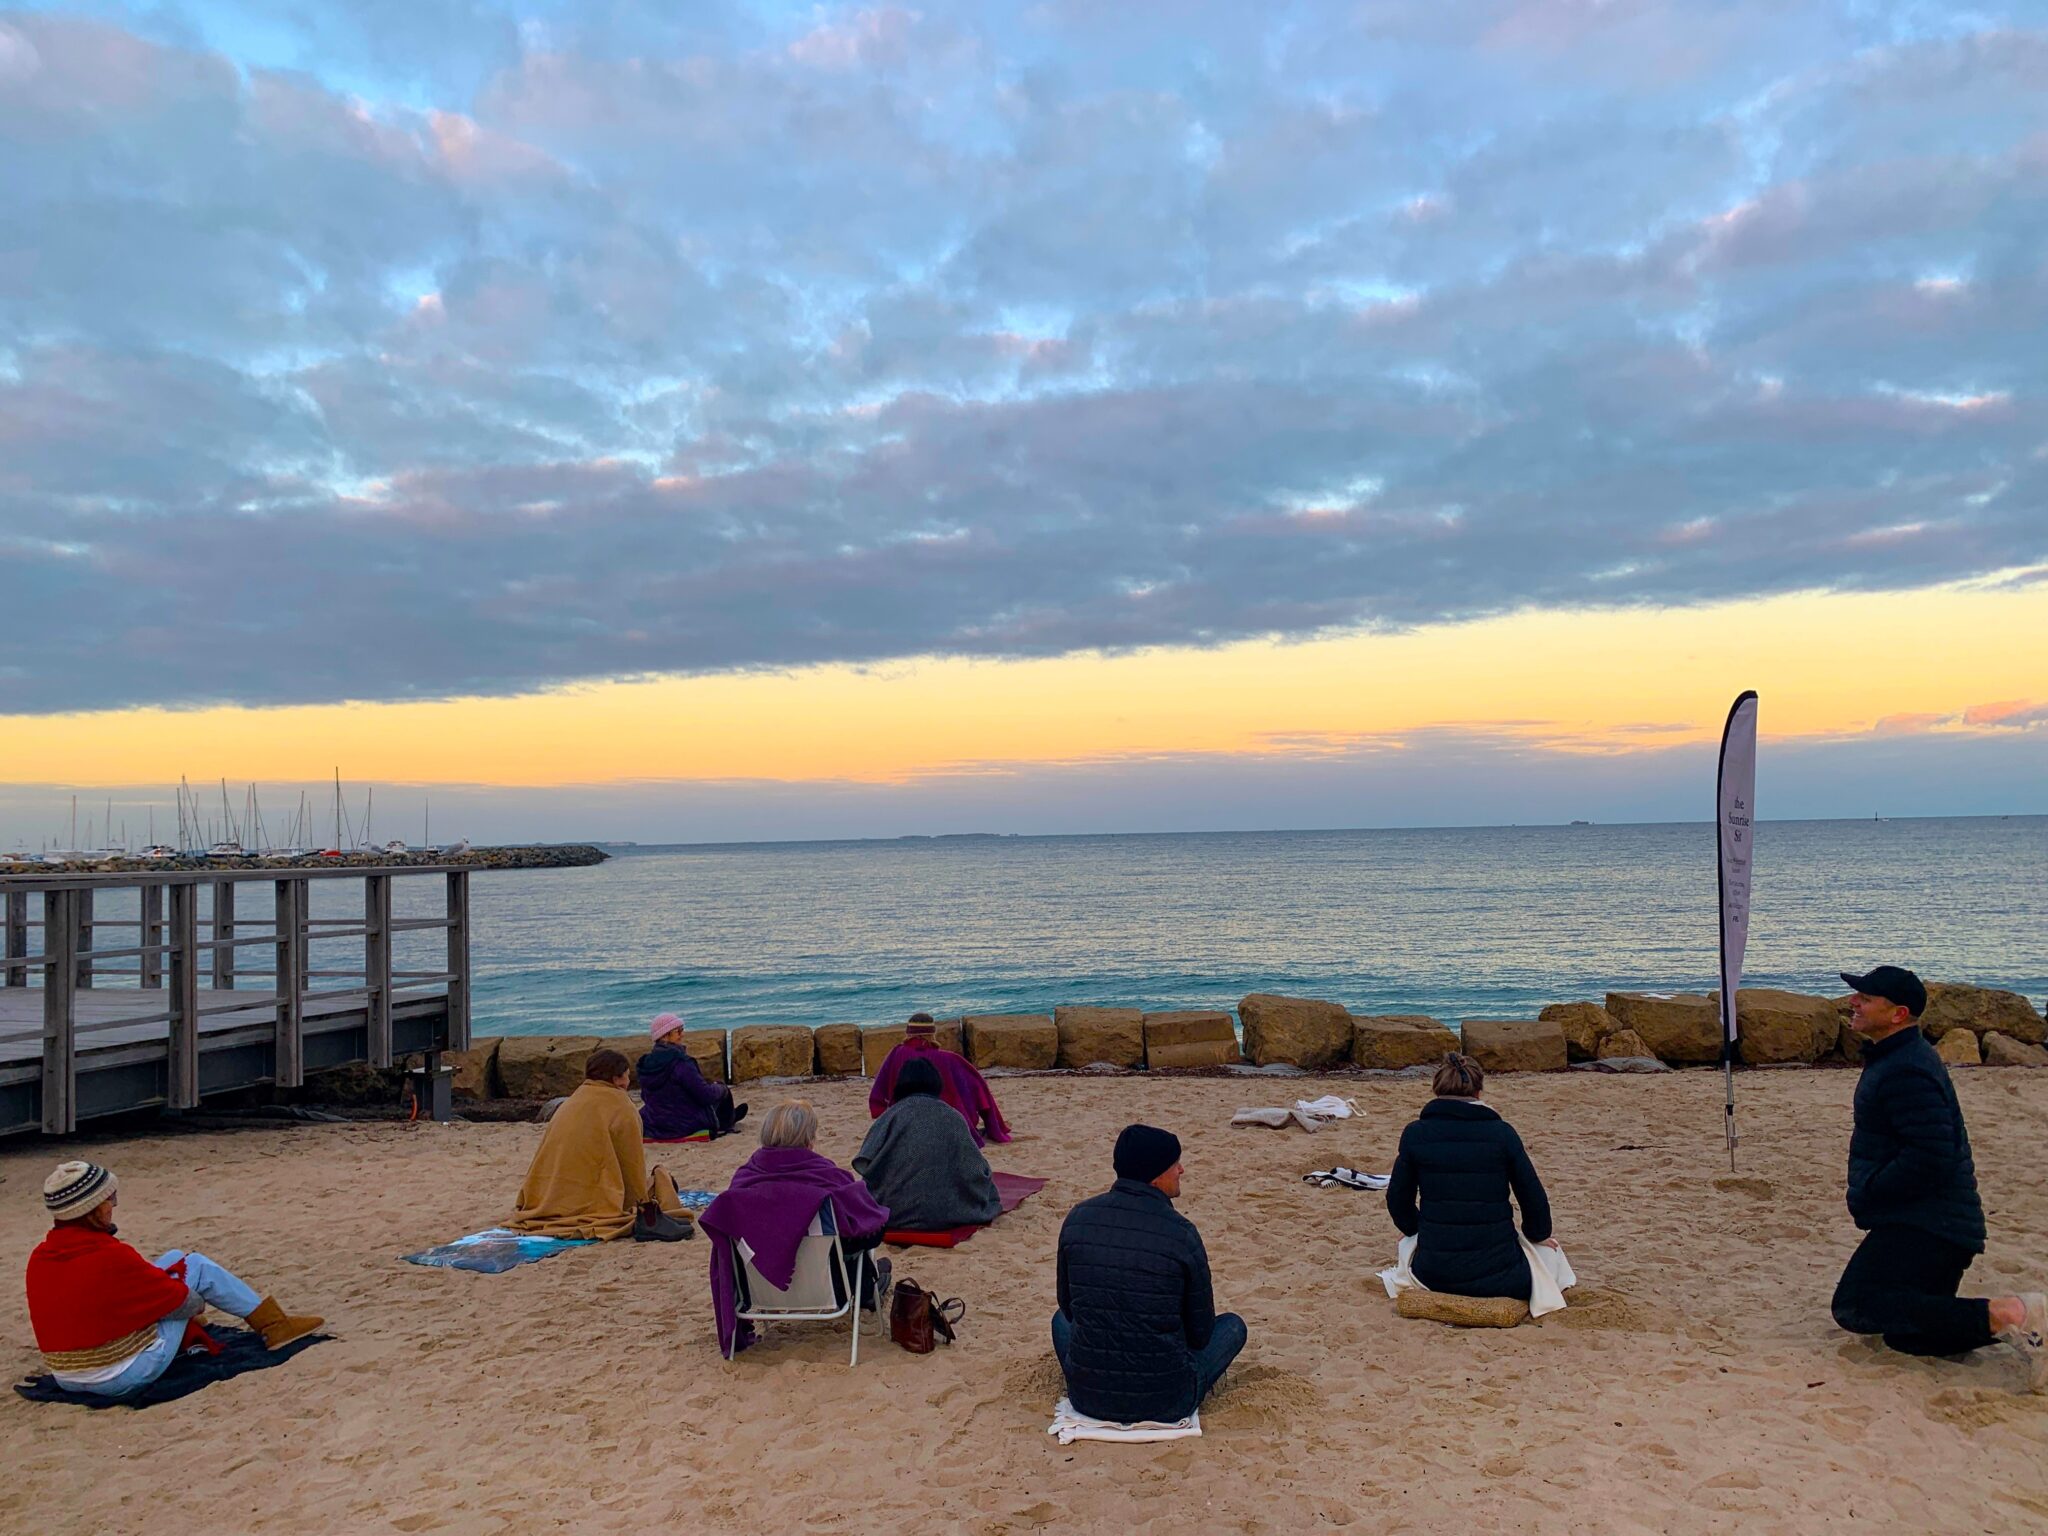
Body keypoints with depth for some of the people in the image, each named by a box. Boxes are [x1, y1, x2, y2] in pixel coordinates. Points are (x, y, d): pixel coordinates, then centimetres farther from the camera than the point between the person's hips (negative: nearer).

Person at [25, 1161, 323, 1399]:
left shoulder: (39, 1258, -1)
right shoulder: (110, 1257, -24)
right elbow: (178, 1298, -11)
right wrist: (199, 1302, 10)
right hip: (128, 1376, -7)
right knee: (195, 1266, 2)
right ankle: (273, 1325, 13)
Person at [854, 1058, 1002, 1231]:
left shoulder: (893, 1115, -2)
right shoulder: (953, 1117, 1)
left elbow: (865, 1163, -7)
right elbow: (976, 1168, 4)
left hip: (894, 1215, -1)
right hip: (945, 1215, 1)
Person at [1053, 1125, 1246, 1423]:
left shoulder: (1077, 1218, -4)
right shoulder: (1182, 1234, -14)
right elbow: (1200, 1334, -1)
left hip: (1087, 1396, 4)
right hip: (1165, 1402, -4)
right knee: (1233, 1325, 20)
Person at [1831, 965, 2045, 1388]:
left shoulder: (1907, 1071, -19)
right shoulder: (1894, 1057, 15)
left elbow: (1931, 1158, -28)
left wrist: (1867, 1195, -16)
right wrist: (1868, 1194, 12)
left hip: (1926, 1225, -11)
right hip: (1928, 1221, 11)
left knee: (1857, 1306, -22)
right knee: (1906, 1336, 17)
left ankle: (2008, 1315, -19)